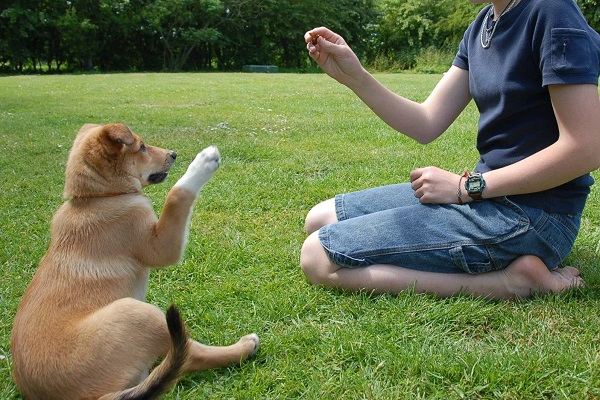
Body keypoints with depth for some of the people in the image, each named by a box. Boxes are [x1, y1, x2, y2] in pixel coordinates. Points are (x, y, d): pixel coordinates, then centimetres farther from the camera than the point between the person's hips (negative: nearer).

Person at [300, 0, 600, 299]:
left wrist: (467, 186, -15)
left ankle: (510, 281, -10)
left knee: (317, 258, -13)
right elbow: (427, 124, 8)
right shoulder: (483, 24, 11)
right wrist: (353, 76, -4)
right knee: (320, 220, 11)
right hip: (483, 192, 9)